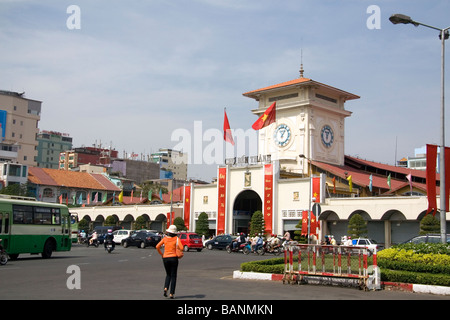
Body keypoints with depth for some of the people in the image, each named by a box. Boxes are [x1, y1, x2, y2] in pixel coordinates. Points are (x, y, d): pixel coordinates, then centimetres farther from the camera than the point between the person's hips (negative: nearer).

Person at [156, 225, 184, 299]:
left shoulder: (165, 238, 2)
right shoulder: (176, 238, -4)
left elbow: (157, 246, -6)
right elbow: (181, 248, -14)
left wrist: (161, 254, 7)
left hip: (165, 258, 2)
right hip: (174, 258, -2)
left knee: (168, 275, 21)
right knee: (173, 276, 8)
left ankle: (165, 288, -2)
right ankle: (171, 294, 2)